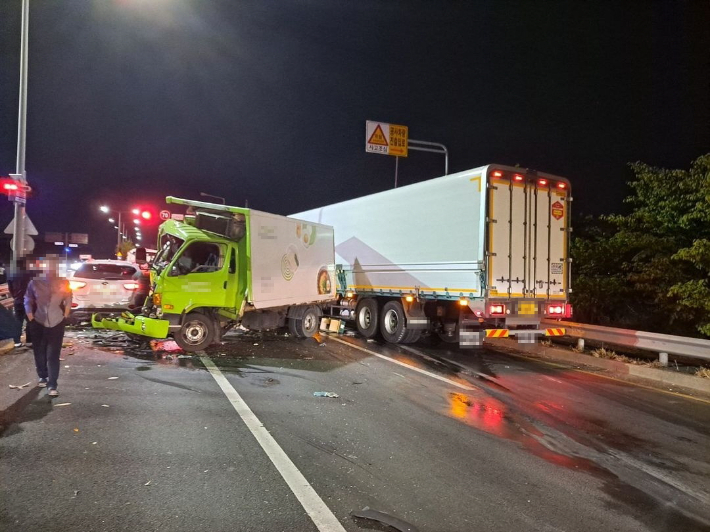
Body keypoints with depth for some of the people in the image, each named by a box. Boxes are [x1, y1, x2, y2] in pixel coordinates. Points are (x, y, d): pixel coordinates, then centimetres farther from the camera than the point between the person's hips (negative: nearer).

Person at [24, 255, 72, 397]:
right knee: (39, 353, 11)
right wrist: (31, 319, 0)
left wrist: (65, 317, 2)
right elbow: (28, 301, 4)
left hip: (57, 324, -1)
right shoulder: (35, 282, -5)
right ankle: (42, 377, 33)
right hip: (39, 324, 1)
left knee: (53, 356, -4)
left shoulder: (63, 283, -5)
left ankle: (52, 386, -3)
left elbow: (68, 301, 6)